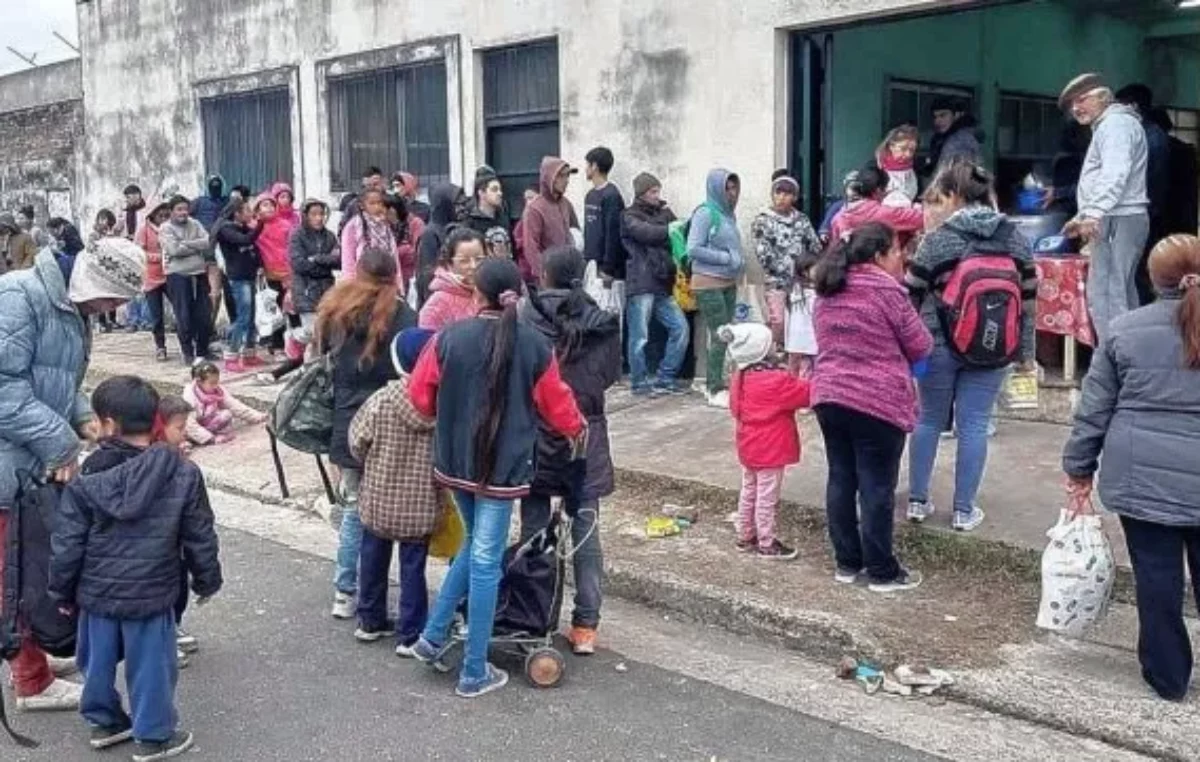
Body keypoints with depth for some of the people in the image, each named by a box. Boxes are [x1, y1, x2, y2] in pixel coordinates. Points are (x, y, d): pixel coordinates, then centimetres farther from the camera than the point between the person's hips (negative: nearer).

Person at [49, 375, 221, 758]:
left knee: (98, 660, 21)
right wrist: (206, 580, 11)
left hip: (96, 593, 2)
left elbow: (67, 545, -5)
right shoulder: (184, 474, -11)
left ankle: (103, 720, 38)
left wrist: (62, 592, 10)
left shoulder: (85, 481, -11)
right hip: (151, 595, -2)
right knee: (150, 665, 11)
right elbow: (200, 539, -4)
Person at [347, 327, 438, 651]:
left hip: (379, 499, 1)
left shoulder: (382, 399, -15)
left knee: (373, 560, 19)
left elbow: (357, 442, -8)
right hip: (422, 503, 0)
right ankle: (409, 635, 13)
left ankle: (371, 621, 32)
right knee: (413, 567, 8)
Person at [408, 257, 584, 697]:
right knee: (486, 561, 4)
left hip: (454, 462, 3)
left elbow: (421, 395, 0)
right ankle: (475, 672, 13)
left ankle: (434, 636, 24)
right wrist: (576, 428, 23)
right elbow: (555, 403, 1)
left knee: (474, 546, 25)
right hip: (503, 467, -3)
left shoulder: (449, 338, -8)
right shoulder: (535, 345, -10)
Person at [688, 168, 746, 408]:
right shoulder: (705, 213, -11)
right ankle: (716, 390, -1)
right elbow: (693, 249, -16)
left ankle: (714, 383, 17)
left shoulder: (728, 214, 10)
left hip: (728, 283, 8)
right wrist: (726, 258, -14)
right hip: (708, 283, -7)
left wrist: (739, 260, 3)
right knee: (720, 335, -7)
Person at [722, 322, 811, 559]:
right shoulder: (776, 381, -22)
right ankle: (767, 543, 8)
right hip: (771, 450, -9)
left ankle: (745, 537, 28)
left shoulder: (740, 377, 4)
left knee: (749, 493, 18)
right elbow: (806, 392, -16)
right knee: (767, 497, 0)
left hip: (748, 448, 9)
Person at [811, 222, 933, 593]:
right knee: (877, 488, 1)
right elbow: (921, 347, -6)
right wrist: (892, 352, 15)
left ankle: (847, 563, 21)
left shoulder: (827, 292, 10)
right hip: (878, 403, -7)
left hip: (829, 397, 7)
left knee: (841, 480, 13)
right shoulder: (886, 290, -12)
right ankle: (882, 572, 10)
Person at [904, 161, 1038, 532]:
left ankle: (917, 500, 20)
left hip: (939, 344, -2)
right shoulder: (1015, 238, 3)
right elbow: (1028, 299, 6)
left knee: (929, 420, 13)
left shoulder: (937, 239, -8)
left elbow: (911, 295, -4)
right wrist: (1026, 350, 13)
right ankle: (964, 510, 12)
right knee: (974, 425, 6)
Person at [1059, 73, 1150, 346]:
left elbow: (1115, 173, -23)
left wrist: (1095, 212, -34)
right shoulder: (1106, 126, 26)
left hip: (1117, 220, -11)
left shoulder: (1116, 122, -7)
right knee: (1122, 295, 13)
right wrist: (1082, 217, 35)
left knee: (1104, 296, -16)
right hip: (1120, 220, 11)